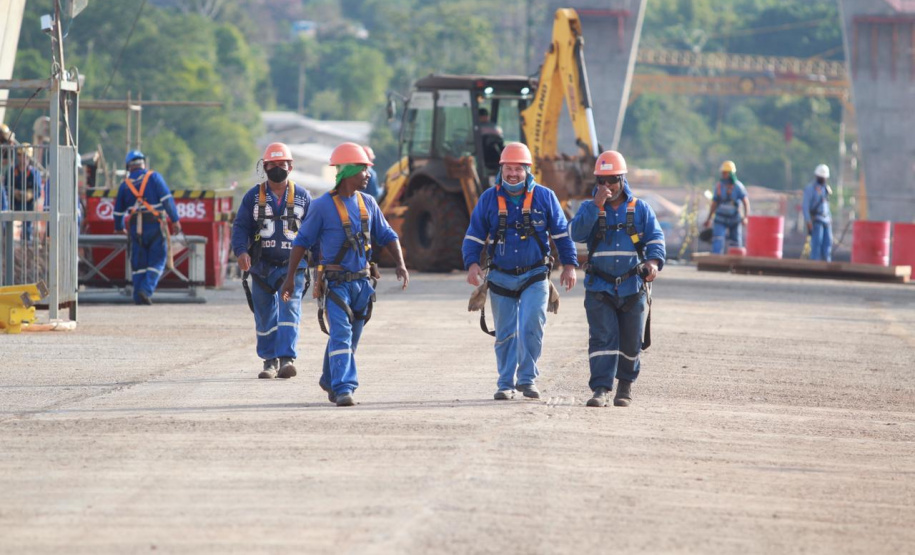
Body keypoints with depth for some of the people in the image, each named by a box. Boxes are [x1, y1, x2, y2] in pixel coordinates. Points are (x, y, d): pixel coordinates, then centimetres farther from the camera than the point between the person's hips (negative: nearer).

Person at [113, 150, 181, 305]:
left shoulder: (125, 184, 9)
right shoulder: (154, 177, -1)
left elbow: (118, 210, 18)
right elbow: (167, 199, -9)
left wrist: (119, 228, 34)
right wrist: (175, 220, -7)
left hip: (135, 227, 3)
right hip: (155, 226, -3)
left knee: (138, 263, 9)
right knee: (157, 261, 2)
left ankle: (138, 297, 6)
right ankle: (146, 290, -15)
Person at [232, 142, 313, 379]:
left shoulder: (302, 197, 7)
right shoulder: (254, 196, 6)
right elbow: (240, 226, 3)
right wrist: (241, 251, -15)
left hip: (292, 266, -2)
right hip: (262, 266, 2)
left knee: (289, 311, -15)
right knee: (265, 316, 6)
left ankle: (287, 358, -22)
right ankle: (270, 360, 16)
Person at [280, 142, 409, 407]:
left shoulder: (367, 204, 9)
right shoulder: (322, 206, -7)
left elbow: (387, 236, 13)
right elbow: (302, 241, -3)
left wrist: (401, 265, -3)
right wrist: (290, 277, -6)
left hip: (362, 281, 6)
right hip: (335, 282, -6)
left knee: (350, 337, 14)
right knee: (341, 334, -16)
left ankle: (330, 380, 32)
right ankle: (343, 389, -21)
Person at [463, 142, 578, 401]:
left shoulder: (544, 197, 1)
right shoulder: (489, 199, 3)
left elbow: (562, 233, 8)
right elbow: (474, 235, 5)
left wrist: (570, 265, 3)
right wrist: (472, 263, -10)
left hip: (534, 275, -2)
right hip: (501, 278, 2)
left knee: (531, 327, -15)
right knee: (505, 335, 6)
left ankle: (528, 379, -5)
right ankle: (506, 384, 13)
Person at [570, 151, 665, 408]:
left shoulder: (640, 209, 7)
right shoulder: (589, 208, 6)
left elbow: (655, 237, -2)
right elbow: (577, 233, -11)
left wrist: (654, 261, -22)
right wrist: (596, 206, -19)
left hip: (633, 288, 1)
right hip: (599, 288, -1)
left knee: (631, 342, 8)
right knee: (602, 338, -13)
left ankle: (626, 384, 28)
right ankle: (601, 389, -16)